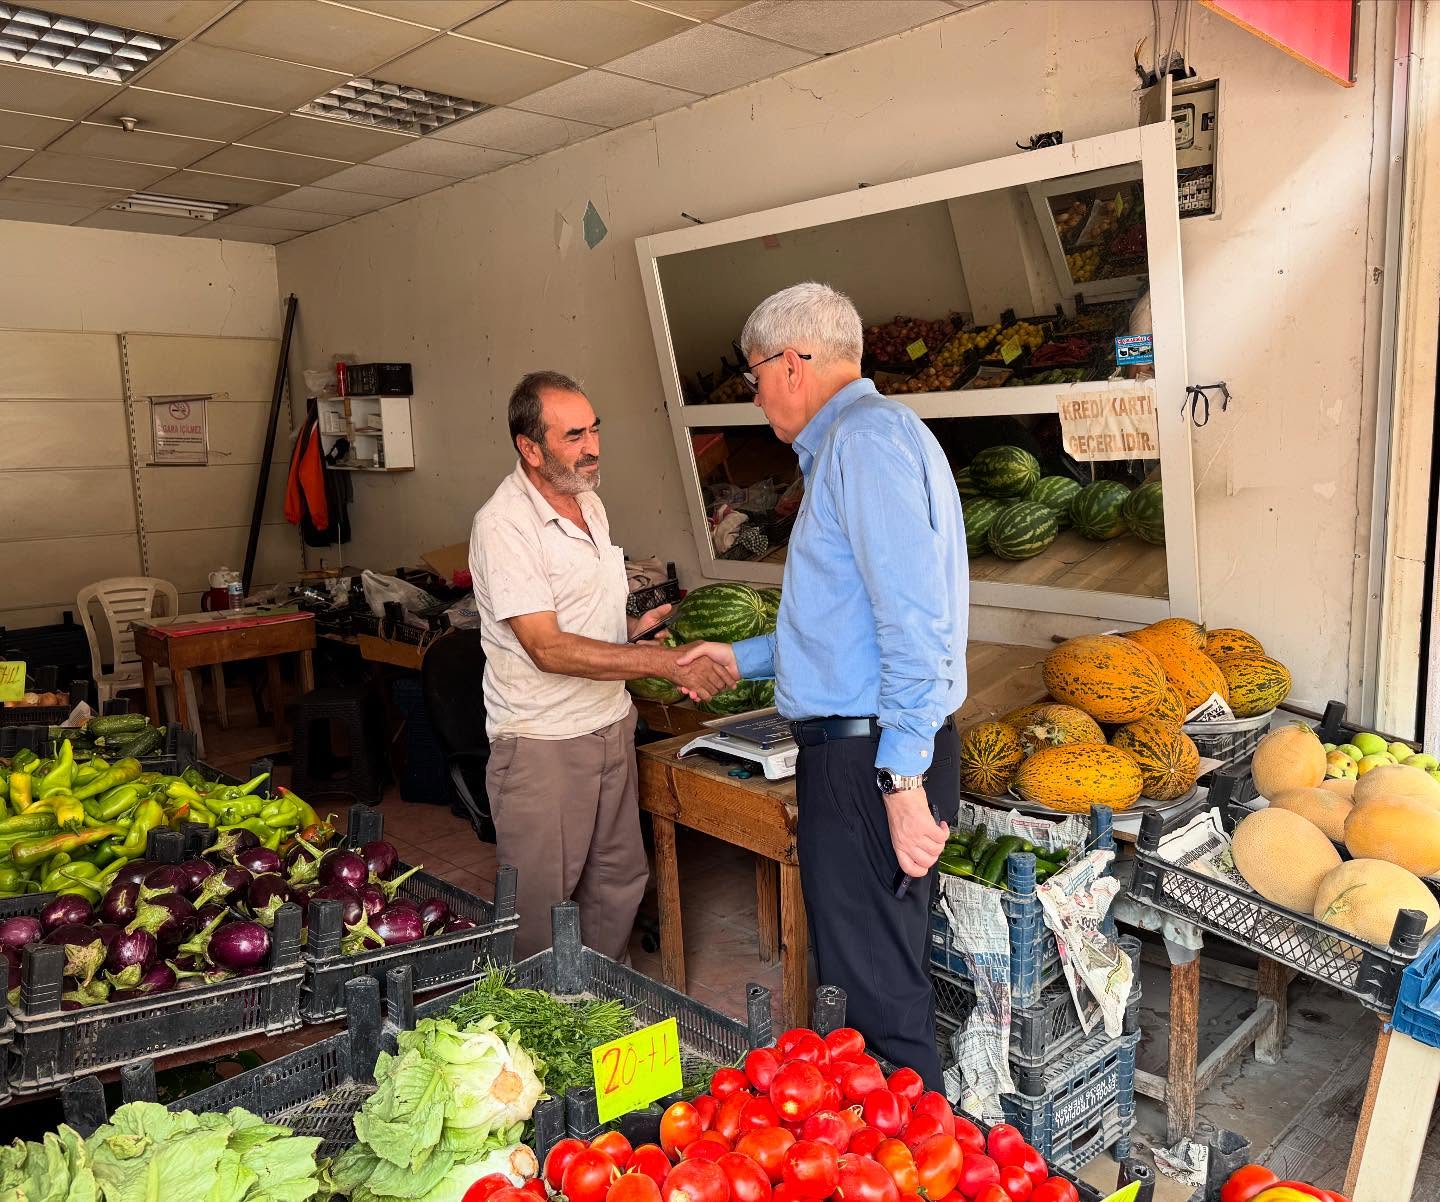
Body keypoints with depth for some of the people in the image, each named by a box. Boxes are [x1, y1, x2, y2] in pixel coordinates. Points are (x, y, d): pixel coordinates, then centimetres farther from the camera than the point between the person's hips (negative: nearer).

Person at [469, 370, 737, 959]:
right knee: (540, 910, 4)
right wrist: (665, 661, -27)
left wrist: (634, 625, 2)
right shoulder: (503, 524, -18)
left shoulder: (589, 502, 9)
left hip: (611, 726, 8)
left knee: (620, 882, 17)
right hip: (542, 743, -8)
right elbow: (548, 649, -25)